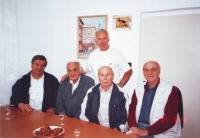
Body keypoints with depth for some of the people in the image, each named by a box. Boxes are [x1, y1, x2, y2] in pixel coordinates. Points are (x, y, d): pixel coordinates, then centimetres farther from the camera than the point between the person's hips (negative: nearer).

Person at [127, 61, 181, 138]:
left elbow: (170, 118, -13)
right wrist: (132, 127, -13)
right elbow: (132, 110, 5)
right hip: (138, 128, 4)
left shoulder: (170, 90, -7)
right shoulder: (138, 89, 7)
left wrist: (145, 132, -19)